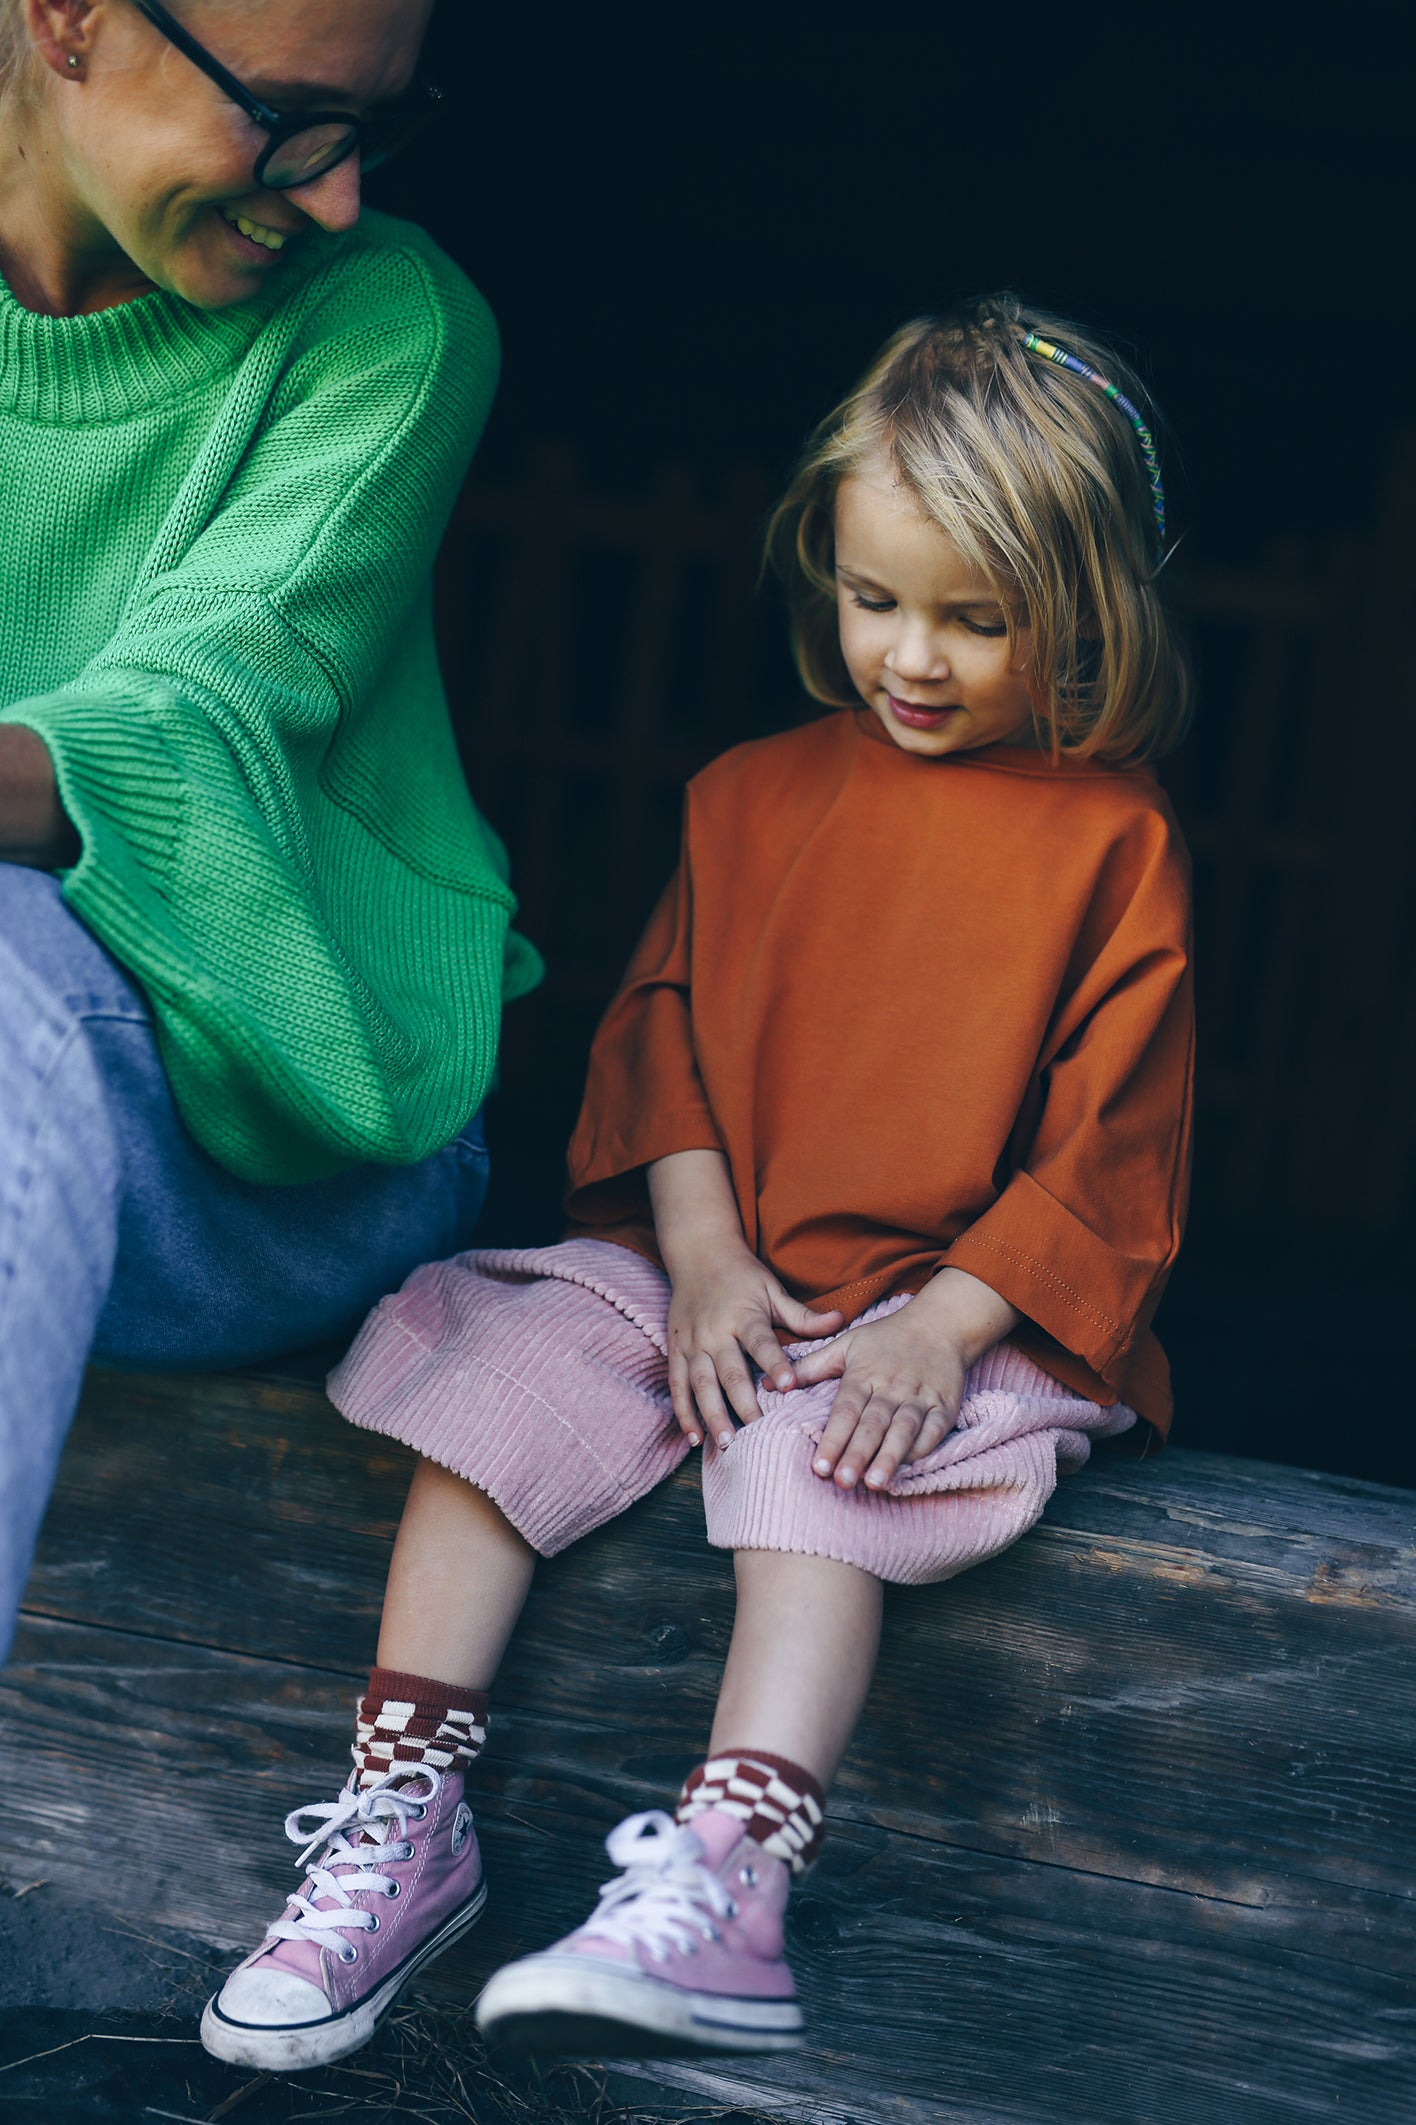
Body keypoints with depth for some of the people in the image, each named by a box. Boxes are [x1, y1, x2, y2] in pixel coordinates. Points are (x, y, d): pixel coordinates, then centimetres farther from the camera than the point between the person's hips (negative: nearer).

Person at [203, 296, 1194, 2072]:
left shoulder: (1109, 850, -3)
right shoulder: (756, 798, 11)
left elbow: (1106, 1163, -5)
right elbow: (668, 1036, 11)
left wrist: (939, 1331, -16)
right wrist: (703, 1258, -5)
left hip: (963, 1304, -4)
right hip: (710, 1264, 5)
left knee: (815, 1467, -32)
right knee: (500, 1375, -17)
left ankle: (726, 1881, -38)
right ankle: (403, 1823, -16)